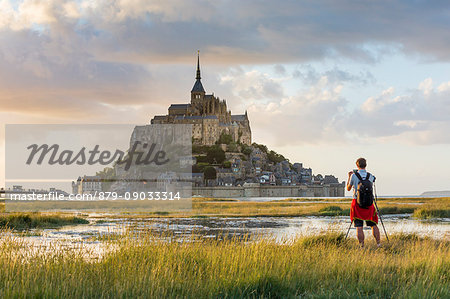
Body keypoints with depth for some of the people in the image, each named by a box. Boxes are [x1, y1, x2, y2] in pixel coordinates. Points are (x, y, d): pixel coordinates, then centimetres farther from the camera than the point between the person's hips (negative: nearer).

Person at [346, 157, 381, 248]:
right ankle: (378, 244, 8)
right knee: (373, 225, 12)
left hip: (357, 203, -2)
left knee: (359, 227, -2)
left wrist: (349, 177, 22)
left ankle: (362, 246, -5)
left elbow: (348, 188, 6)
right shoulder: (370, 176, 1)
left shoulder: (354, 176, -6)